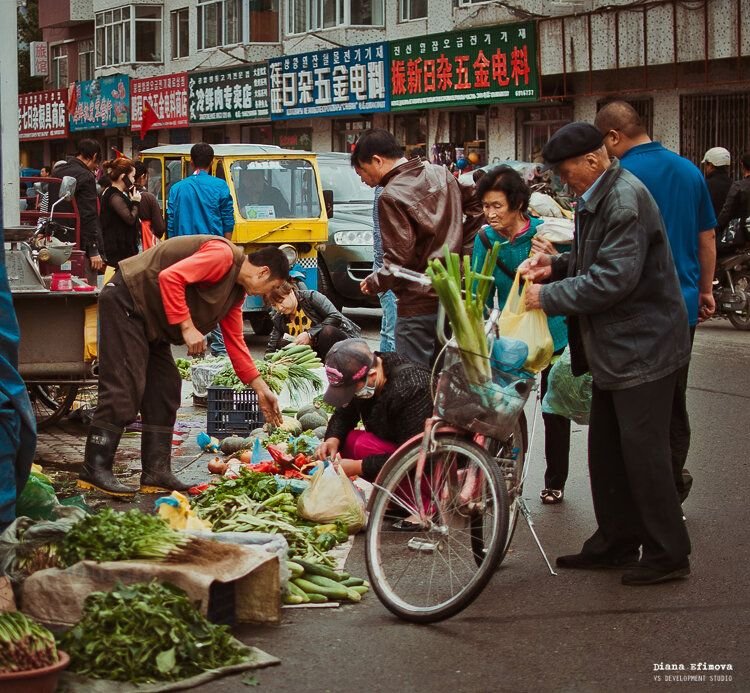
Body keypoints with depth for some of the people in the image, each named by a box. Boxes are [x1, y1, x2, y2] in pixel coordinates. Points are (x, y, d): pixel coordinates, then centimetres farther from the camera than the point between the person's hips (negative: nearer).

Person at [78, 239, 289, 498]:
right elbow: (170, 277, -28)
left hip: (151, 320, 11)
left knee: (164, 391, 6)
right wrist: (187, 327, -24)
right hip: (125, 302, -11)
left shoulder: (236, 291, 13)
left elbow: (235, 341, 17)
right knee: (124, 388, -14)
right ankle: (95, 469, -13)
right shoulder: (223, 255, -18)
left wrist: (261, 389, 14)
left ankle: (156, 473, 7)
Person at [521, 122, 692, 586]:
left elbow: (613, 279, -26)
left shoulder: (625, 201, -21)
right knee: (606, 451, 15)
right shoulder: (598, 197, 11)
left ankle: (668, 553, 5)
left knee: (643, 451, -5)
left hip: (642, 346, -10)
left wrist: (549, 296, -17)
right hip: (614, 347, 11)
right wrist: (556, 266, 5)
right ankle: (616, 543, 26)